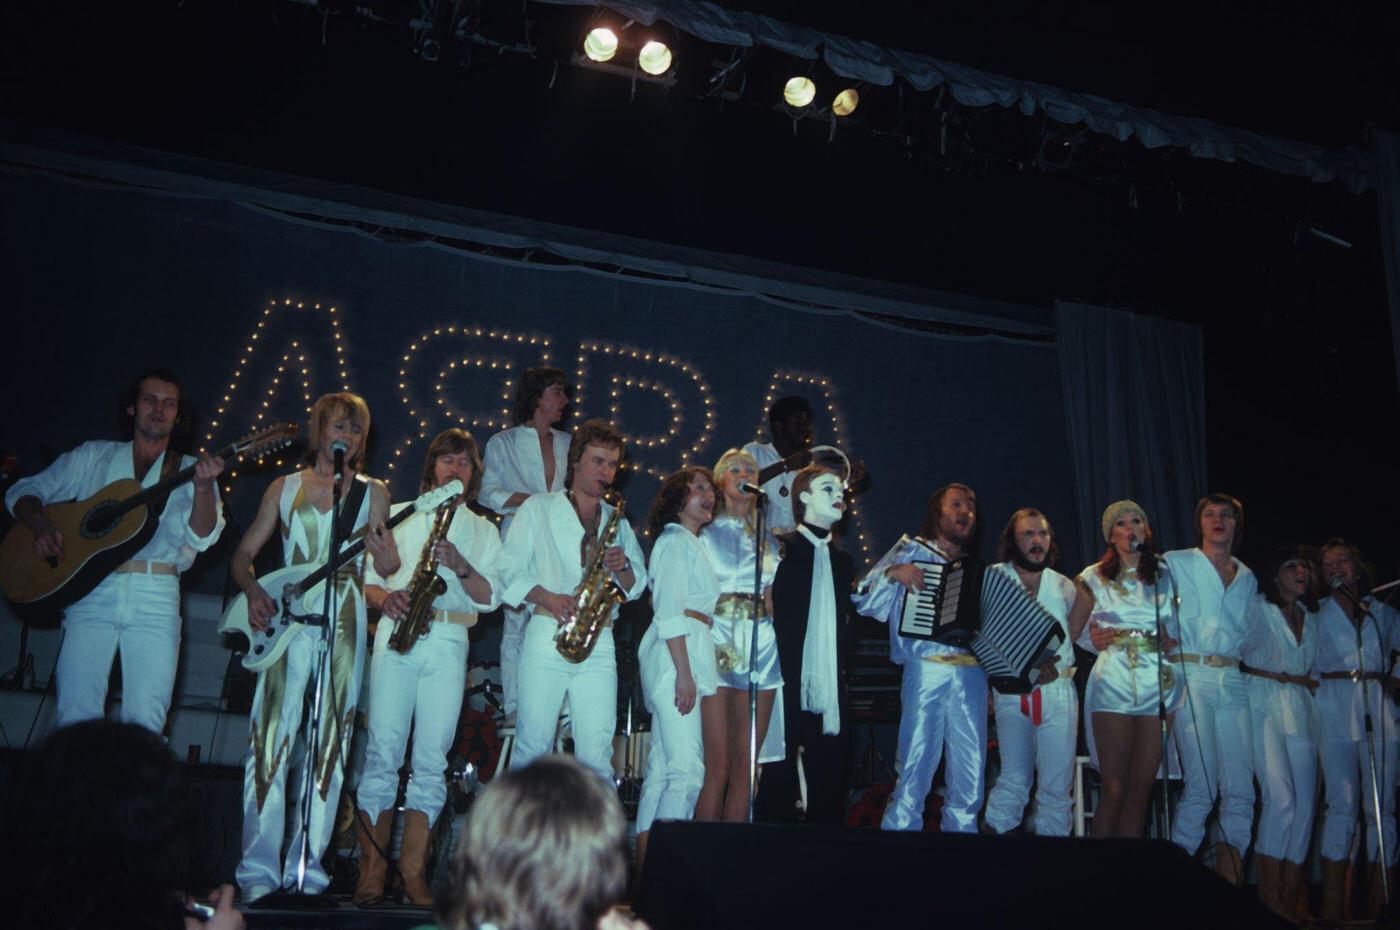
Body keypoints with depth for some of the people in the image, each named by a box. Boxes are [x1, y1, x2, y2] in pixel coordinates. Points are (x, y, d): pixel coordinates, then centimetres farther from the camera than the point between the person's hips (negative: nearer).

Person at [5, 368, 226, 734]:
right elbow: (23, 492, 16)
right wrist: (41, 523, -5)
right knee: (75, 714, -7)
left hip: (156, 598, -1)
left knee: (146, 720, -8)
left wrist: (203, 488, -21)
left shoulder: (189, 472, 11)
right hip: (92, 591, 1)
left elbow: (200, 538, -3)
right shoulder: (94, 456, 16)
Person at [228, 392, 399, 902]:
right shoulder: (285, 487, 12)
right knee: (271, 737, -5)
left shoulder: (372, 492, 12)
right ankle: (259, 869, 1)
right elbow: (242, 554, 13)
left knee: (330, 742, 0)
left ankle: (307, 867, 7)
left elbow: (389, 568, 6)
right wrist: (254, 592, -7)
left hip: (345, 620, 0)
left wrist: (379, 540, -16)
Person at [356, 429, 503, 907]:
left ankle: (412, 872, 2)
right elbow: (369, 579, 12)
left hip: (449, 643, 1)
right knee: (383, 751, -6)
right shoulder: (399, 515, 16)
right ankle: (371, 870, 0)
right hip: (396, 636, 0)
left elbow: (489, 598, 6)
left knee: (432, 760, -3)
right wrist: (386, 598, -9)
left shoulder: (484, 531, 17)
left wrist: (461, 566, -11)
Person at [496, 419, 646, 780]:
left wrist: (624, 567, -5)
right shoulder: (538, 509, 9)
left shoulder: (617, 522, 21)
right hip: (547, 633, -3)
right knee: (533, 746, -4)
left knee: (596, 754, -2)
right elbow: (509, 569, 1)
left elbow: (636, 587, 18)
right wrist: (548, 597, -14)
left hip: (599, 643, 3)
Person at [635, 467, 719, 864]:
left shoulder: (691, 544, 24)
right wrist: (683, 673, -19)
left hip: (690, 656, 10)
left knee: (662, 767, 8)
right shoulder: (675, 540, -4)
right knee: (687, 771, -13)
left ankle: (645, 862, 11)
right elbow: (669, 611, -13)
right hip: (678, 656, -10)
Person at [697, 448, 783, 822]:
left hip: (760, 647, 4)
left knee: (745, 766, 2)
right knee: (718, 765, -9)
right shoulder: (706, 533, 9)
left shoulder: (767, 540, 21)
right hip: (717, 644, -4)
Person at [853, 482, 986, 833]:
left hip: (971, 674, 4)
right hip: (927, 670, -4)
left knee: (970, 775, 3)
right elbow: (865, 602, 2)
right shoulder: (912, 551, 10)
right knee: (916, 768, -7)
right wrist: (893, 573, -14)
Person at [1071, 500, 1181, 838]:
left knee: (1141, 790, 1)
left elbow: (1181, 631, 11)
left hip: (1159, 684, 2)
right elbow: (1071, 633, 7)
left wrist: (1169, 641, -6)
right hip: (1113, 681, -2)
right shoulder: (1094, 578, 10)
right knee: (1114, 790, -7)